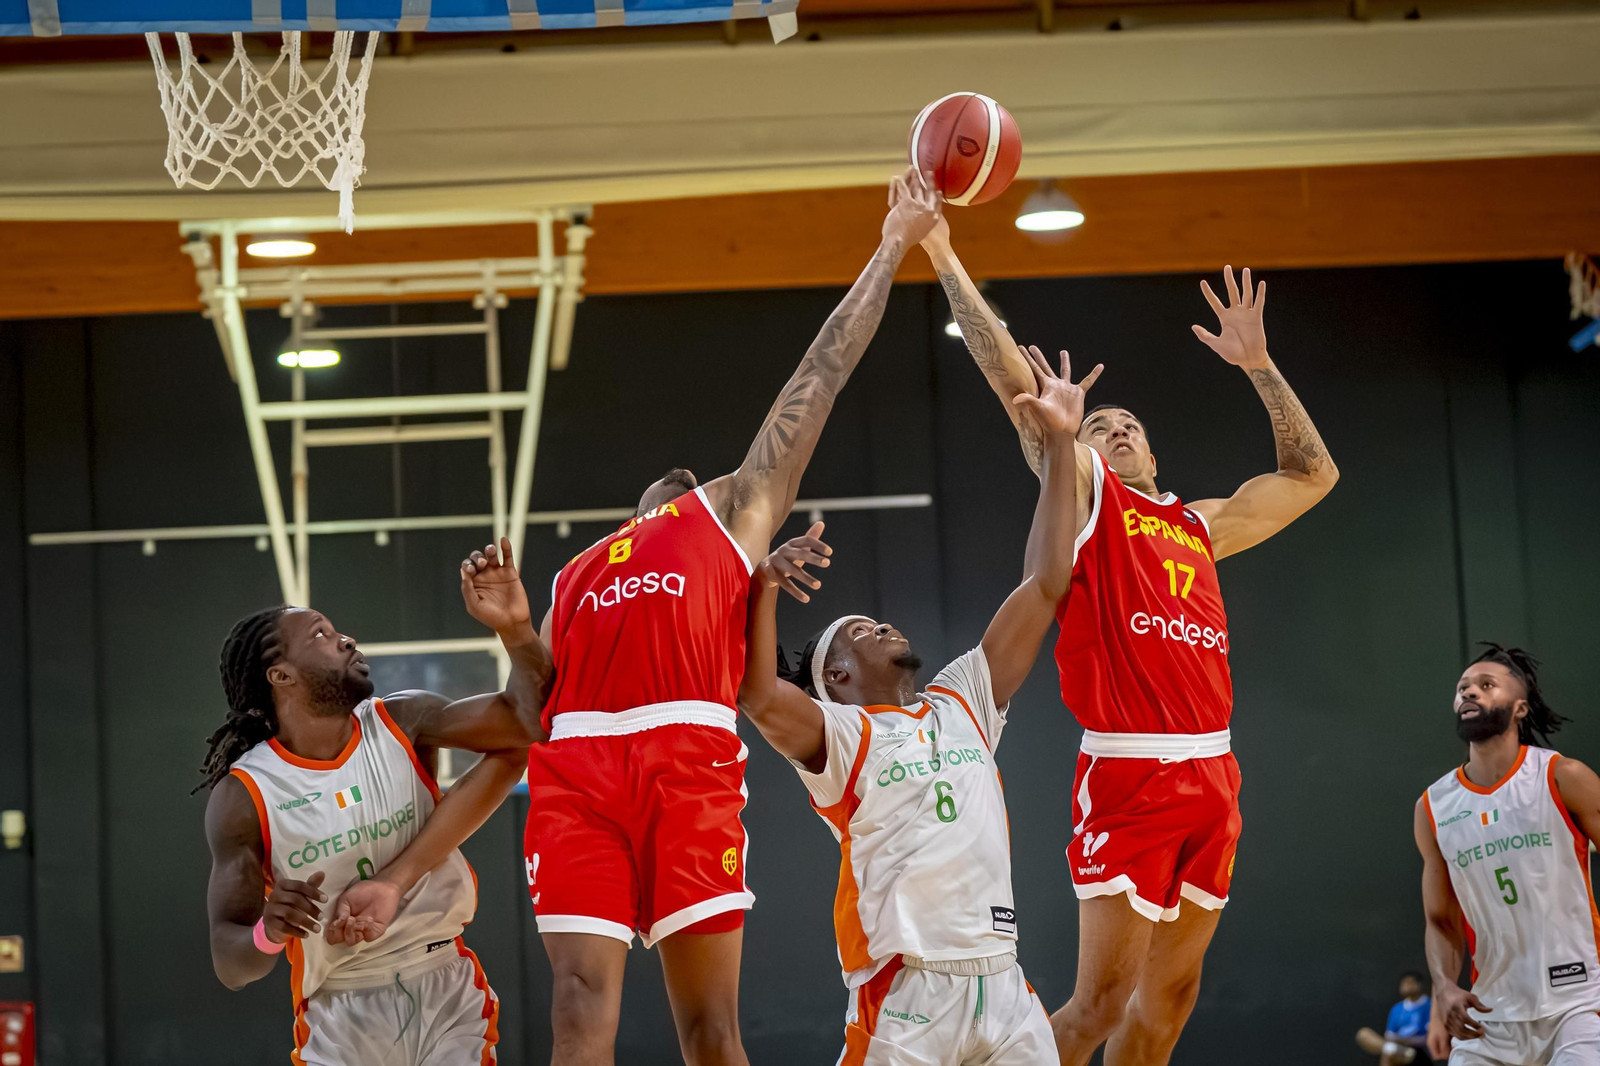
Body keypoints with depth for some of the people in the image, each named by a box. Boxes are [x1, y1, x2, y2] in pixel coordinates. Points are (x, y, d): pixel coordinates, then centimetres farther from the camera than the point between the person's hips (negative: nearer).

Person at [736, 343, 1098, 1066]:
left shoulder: (962, 706, 19)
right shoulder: (839, 735, 5)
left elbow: (1044, 587, 15)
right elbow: (758, 695, -17)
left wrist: (1060, 444, 12)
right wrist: (765, 587, -24)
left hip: (1000, 980, 5)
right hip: (905, 997, -5)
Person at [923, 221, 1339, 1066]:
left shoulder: (1198, 527, 22)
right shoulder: (1086, 493, 7)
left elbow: (1310, 474, 31)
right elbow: (1012, 381, -1)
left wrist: (1257, 364, 24)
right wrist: (943, 257, -5)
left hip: (1211, 776, 6)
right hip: (1129, 774, -6)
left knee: (1170, 996, 9)